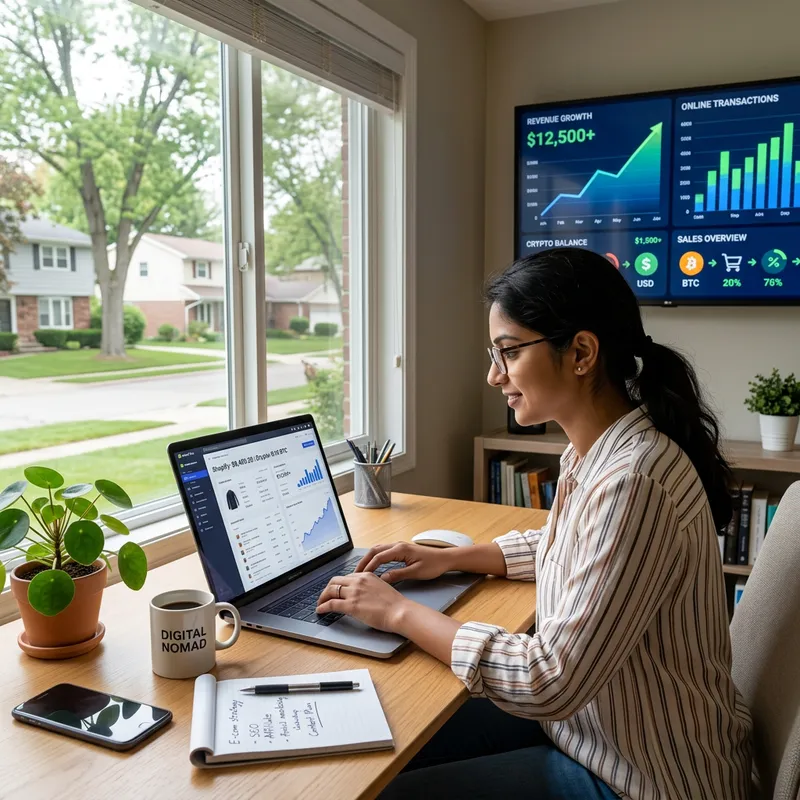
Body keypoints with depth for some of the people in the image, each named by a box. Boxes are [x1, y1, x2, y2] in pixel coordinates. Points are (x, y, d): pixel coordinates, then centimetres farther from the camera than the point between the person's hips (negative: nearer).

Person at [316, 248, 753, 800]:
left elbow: (550, 682, -30)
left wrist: (401, 613, -20)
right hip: (587, 714, 8)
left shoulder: (633, 484, -32)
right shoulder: (592, 452, -1)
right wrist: (454, 558, 7)